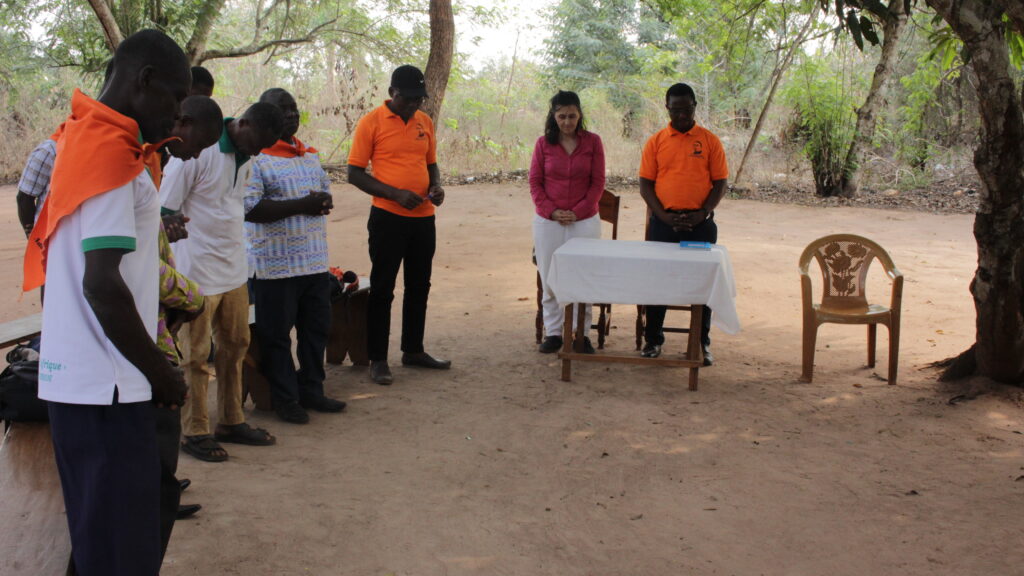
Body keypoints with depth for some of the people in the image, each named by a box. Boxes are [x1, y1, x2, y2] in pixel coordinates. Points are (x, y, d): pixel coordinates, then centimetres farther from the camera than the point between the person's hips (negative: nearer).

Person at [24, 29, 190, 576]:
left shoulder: (84, 137, 12)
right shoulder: (111, 152, -17)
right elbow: (102, 286, -22)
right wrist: (161, 371, -13)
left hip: (78, 376, 10)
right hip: (105, 384, -10)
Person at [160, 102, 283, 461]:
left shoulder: (244, 158, 8)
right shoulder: (195, 152, -16)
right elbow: (166, 212, -13)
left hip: (234, 271, 8)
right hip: (198, 273, -8)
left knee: (236, 347, 14)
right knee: (196, 357, 2)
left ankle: (231, 422, 27)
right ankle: (195, 434, 14)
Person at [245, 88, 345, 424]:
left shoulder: (310, 155, 14)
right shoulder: (255, 157, -10)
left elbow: (326, 191, 21)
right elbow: (249, 208, -20)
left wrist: (322, 202, -5)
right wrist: (301, 205, -22)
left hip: (315, 262, 7)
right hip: (276, 266, -7)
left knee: (316, 330, 14)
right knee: (276, 336, 4)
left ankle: (311, 391, 29)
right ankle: (285, 399, 16)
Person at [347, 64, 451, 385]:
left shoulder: (425, 122, 10)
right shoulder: (372, 123, -7)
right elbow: (355, 173, -8)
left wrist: (436, 187, -2)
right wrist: (395, 194, -18)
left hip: (423, 217, 6)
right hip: (388, 217, -6)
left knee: (419, 286, 14)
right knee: (382, 289, 1)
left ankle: (413, 350, 27)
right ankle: (378, 359, 9)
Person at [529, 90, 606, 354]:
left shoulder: (592, 142, 0)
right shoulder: (543, 143, 2)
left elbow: (598, 182, -1)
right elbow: (535, 182, 3)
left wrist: (578, 212, -9)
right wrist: (551, 211, -9)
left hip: (584, 220, -1)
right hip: (548, 221, 1)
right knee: (550, 279, 5)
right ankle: (553, 332, 15)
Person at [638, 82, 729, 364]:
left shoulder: (710, 140, 2)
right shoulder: (656, 142, 3)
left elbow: (720, 182, 2)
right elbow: (645, 184, 2)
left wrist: (703, 214, -11)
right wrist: (664, 216, -10)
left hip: (700, 222, 0)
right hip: (663, 222, 1)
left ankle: (702, 344, 15)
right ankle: (653, 339, 19)